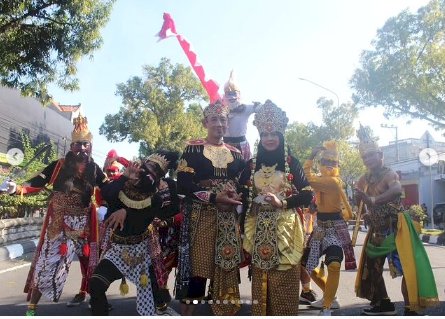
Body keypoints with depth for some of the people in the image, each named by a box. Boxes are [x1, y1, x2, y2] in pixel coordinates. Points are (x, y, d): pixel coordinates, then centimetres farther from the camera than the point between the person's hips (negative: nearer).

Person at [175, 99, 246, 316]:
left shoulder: (235, 153, 14)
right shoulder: (193, 148, 1)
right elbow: (183, 185, -8)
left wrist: (237, 197, -5)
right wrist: (214, 197, -16)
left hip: (229, 219, 4)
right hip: (200, 217, -4)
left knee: (226, 268, 5)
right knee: (196, 267, -4)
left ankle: (224, 312, 17)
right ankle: (187, 312, 8)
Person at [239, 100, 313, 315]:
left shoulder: (292, 163, 2)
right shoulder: (252, 164, 9)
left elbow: (307, 195, -3)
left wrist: (283, 203, -15)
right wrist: (255, 201, -8)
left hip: (284, 227, -2)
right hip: (260, 228, 2)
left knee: (284, 277, -2)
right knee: (260, 275, 4)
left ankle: (284, 314, 10)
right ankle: (262, 314, 16)